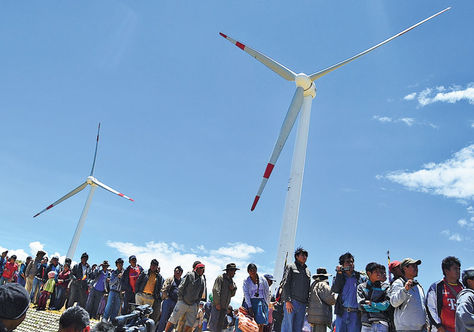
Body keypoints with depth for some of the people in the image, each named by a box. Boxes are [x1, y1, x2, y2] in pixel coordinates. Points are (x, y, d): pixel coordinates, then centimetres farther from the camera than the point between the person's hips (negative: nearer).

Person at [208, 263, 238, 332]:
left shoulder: (231, 281, 19)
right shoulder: (220, 278, -5)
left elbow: (232, 294, 23)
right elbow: (215, 290, -13)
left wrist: (233, 289, 1)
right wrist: (217, 303, -17)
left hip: (224, 307, 8)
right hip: (217, 306, -8)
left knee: (220, 326, 9)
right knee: (213, 323, -12)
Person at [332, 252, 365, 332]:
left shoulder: (360, 278, 8)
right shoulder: (340, 277, 10)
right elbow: (334, 289, -7)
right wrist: (339, 273, -10)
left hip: (355, 314, -1)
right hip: (342, 313, 1)